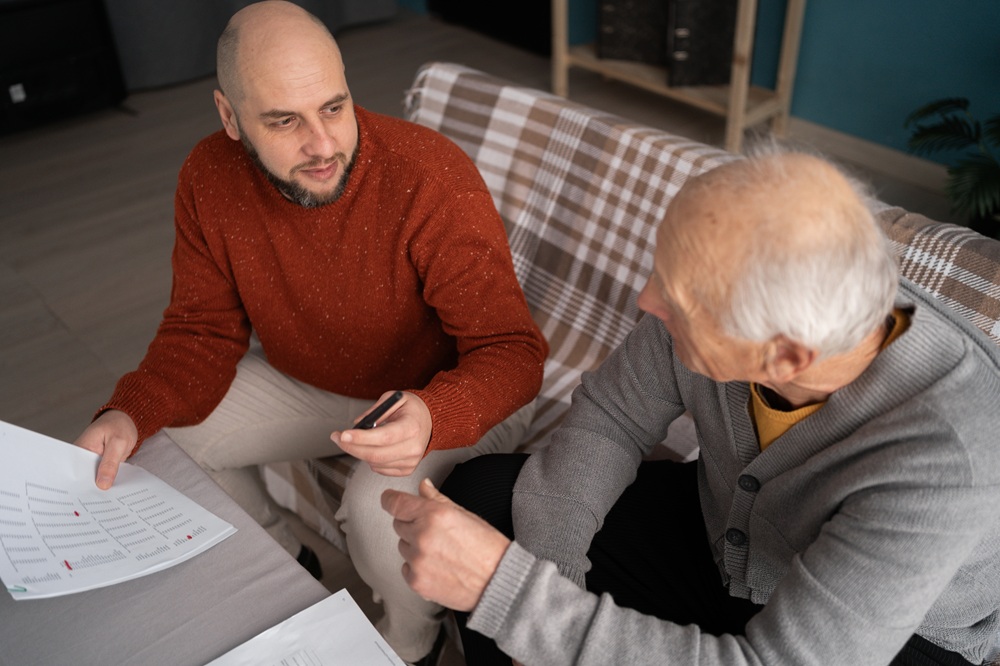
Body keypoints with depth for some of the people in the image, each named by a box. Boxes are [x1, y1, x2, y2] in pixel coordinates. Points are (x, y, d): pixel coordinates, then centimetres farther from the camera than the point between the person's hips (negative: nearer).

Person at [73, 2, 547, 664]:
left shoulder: (433, 176, -32)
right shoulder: (210, 177, -14)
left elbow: (512, 352, -28)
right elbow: (202, 332, -4)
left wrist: (431, 416, -50)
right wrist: (130, 415, -23)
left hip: (449, 393, -5)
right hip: (309, 382, 6)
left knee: (381, 509, -31)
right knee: (160, 440, 1)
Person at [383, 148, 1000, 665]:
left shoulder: (948, 460, -38)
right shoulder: (731, 287, -25)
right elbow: (610, 417, -9)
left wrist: (505, 586, -41)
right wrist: (545, 585, -19)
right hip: (718, 532, 4)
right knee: (482, 491, -3)